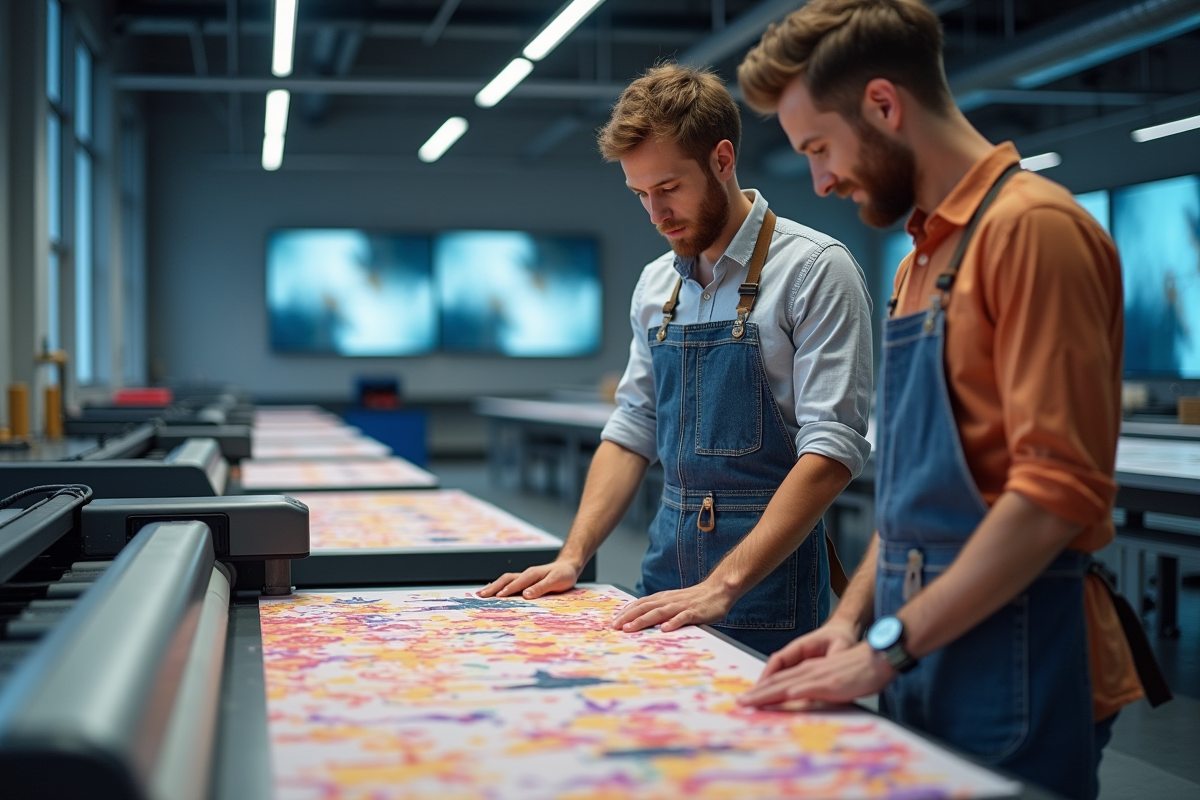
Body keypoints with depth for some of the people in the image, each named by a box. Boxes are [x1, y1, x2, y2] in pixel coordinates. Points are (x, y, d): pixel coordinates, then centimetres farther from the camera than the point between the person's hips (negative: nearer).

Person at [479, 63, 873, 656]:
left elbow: (833, 450, -18)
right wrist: (572, 558, 2)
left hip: (765, 585, -5)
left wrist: (721, 586, -25)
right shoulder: (655, 285, 10)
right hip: (667, 574, 6)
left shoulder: (814, 268, -11)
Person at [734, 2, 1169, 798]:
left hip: (1011, 672, -8)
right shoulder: (923, 259, 14)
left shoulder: (1031, 227, -14)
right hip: (920, 674, 8)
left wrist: (888, 646, -19)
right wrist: (853, 617, 8)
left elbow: (1060, 489, -21)